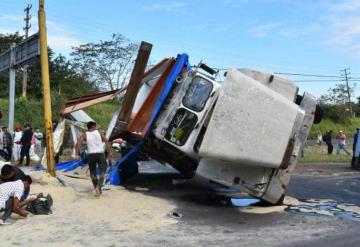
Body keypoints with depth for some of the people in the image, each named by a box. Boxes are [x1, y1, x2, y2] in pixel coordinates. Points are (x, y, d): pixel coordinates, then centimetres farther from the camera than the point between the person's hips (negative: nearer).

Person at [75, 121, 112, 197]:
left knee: (93, 173, 17)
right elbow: (106, 141, -3)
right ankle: (98, 187, -20)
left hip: (91, 155, 1)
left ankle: (97, 189, 20)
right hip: (100, 154, -1)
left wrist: (78, 154, -8)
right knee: (102, 172, 3)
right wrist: (110, 152, -5)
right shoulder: (99, 132, 7)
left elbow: (78, 144, -8)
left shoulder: (84, 135, 7)